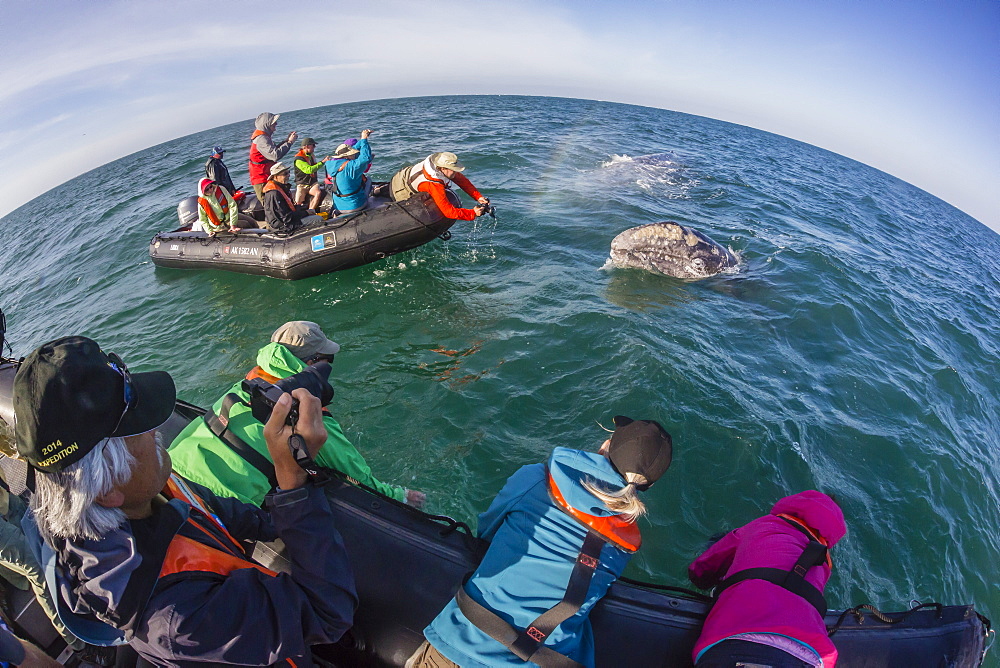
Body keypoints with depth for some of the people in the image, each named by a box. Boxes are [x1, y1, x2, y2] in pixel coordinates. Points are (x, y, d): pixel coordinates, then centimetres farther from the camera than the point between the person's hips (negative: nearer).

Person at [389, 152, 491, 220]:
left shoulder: (442, 164, -21)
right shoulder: (434, 185, -43)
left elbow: (462, 180, -9)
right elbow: (448, 212, -45)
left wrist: (478, 197, -17)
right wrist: (473, 213, -41)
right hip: (401, 192, -7)